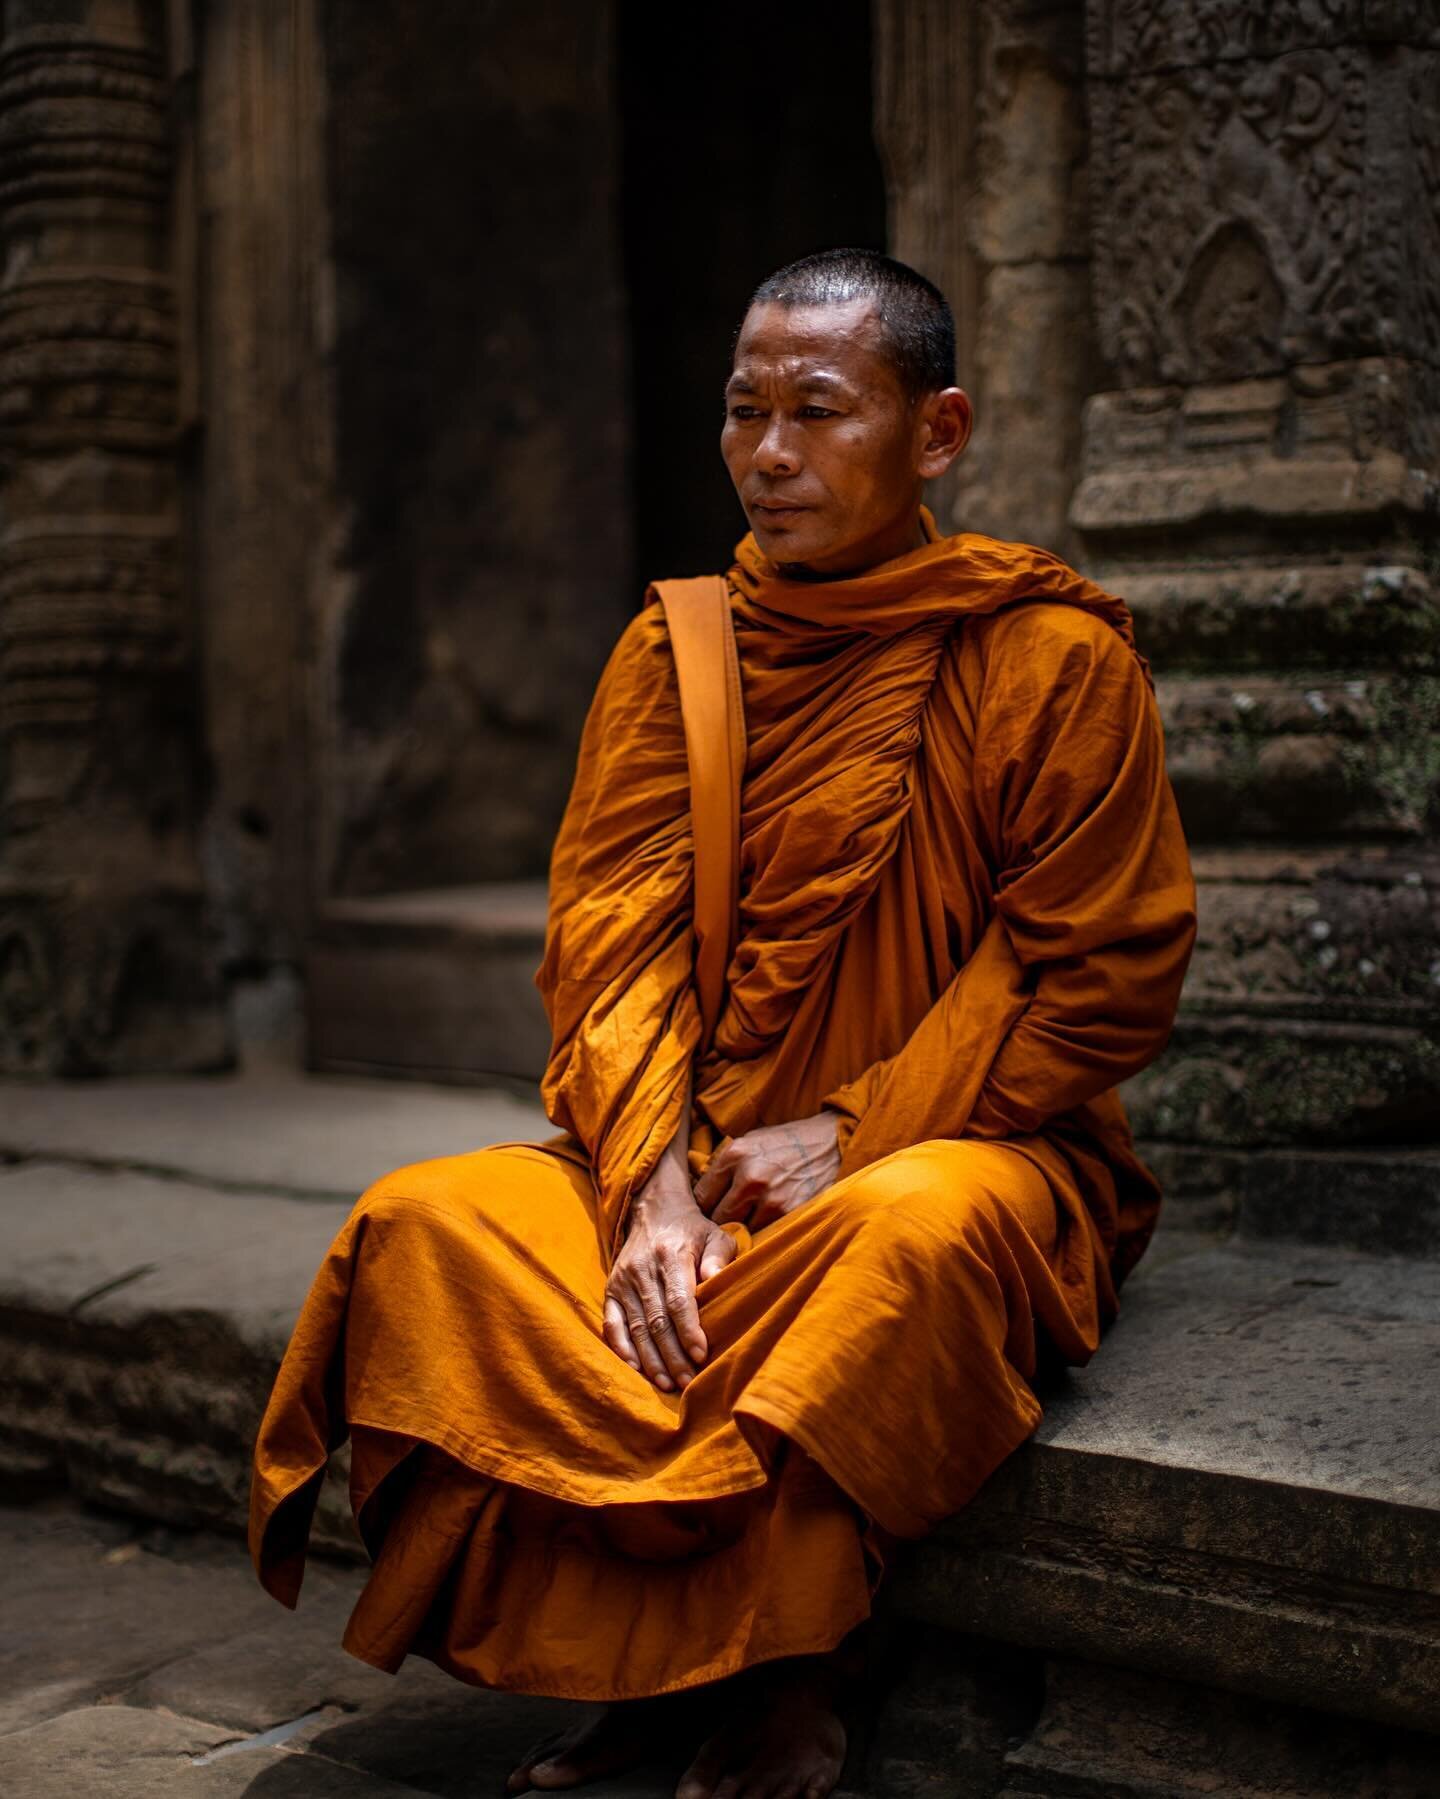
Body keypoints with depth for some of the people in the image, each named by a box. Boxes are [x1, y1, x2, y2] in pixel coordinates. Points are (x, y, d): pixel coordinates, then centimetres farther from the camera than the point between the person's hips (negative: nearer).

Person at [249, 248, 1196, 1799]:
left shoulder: (1056, 658, -4)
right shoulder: (673, 653, 8)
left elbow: (1102, 982, -6)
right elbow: (609, 942, 1)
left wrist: (853, 1133, -14)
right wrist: (657, 1189, -16)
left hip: (962, 1148, -4)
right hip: (695, 1154, 4)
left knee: (916, 1232, -38)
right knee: (425, 1224, -19)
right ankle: (644, 1661, -13)